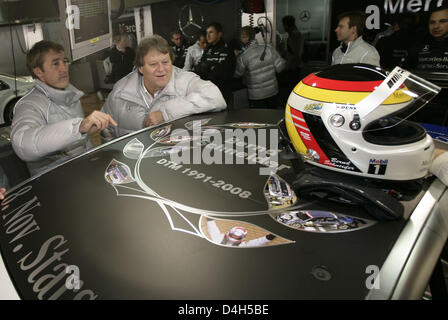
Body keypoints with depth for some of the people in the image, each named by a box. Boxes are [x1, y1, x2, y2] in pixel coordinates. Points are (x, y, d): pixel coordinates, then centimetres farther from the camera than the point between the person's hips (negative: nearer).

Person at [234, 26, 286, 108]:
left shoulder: (242, 57, -17)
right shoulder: (268, 48, -9)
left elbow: (237, 75, -4)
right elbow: (280, 65, -8)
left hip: (256, 96, -3)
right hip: (273, 92, 4)